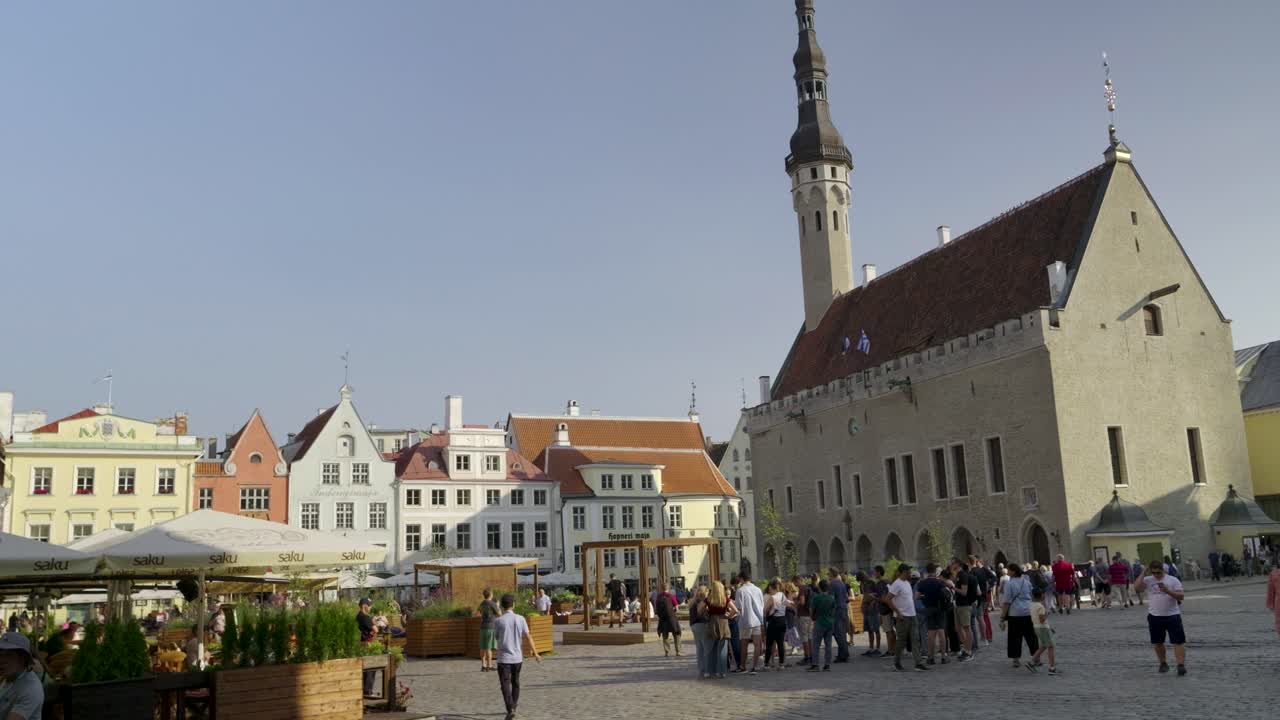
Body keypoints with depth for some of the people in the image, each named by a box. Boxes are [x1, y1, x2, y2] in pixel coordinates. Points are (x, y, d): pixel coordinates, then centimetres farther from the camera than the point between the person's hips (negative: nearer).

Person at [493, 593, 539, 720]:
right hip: (518, 657, 3)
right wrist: (535, 653, 1)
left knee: (505, 685, -2)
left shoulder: (498, 620, -10)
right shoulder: (520, 619, -5)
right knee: (515, 682, 22)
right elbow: (528, 637, -4)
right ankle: (514, 705, 37)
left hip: (504, 658, -3)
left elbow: (496, 636, 7)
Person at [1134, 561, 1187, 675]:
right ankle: (1163, 663, 26)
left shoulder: (1173, 580, -4)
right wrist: (1144, 574, -15)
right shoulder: (1148, 580, 1)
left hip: (1172, 616, -2)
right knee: (1157, 642, 11)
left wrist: (1167, 591, -23)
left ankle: (1181, 665, -7)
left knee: (1178, 641, -7)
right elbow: (1136, 586, -15)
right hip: (1154, 617, 3)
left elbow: (1180, 596, -9)